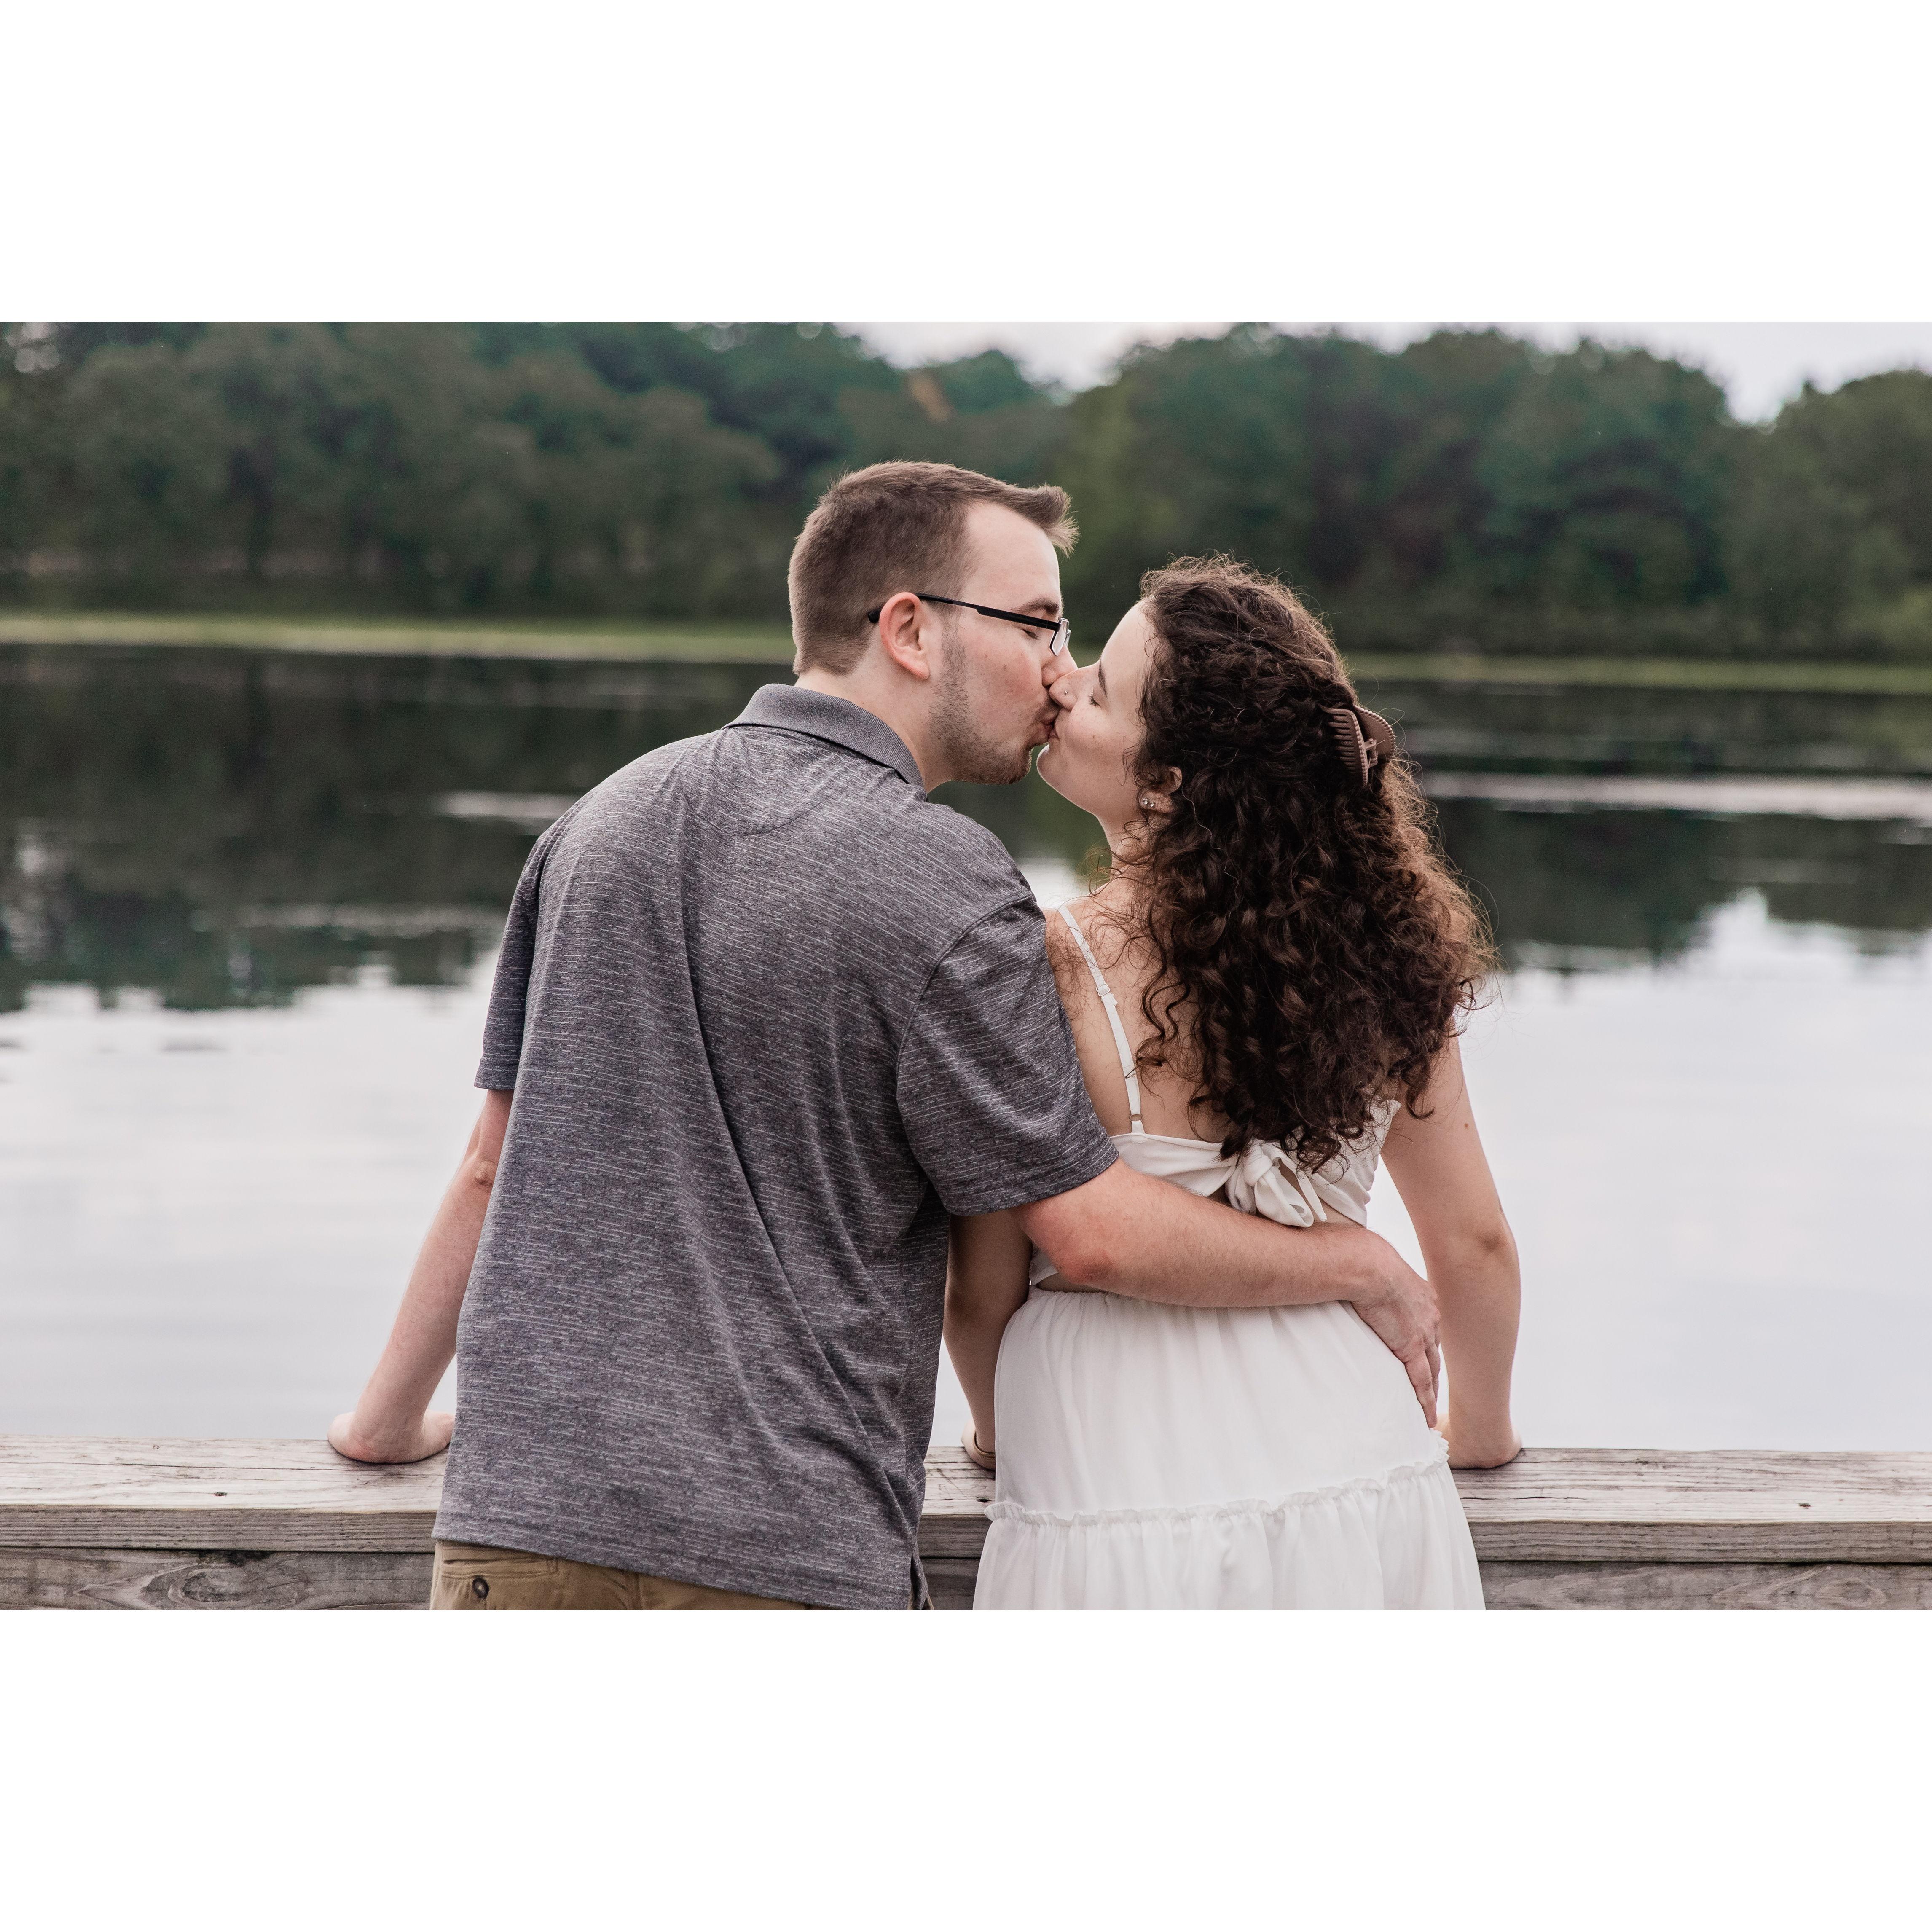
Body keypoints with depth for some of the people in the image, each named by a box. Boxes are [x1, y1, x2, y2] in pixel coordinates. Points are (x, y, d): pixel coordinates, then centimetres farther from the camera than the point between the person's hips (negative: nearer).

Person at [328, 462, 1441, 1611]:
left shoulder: (606, 816, 8)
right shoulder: (943, 886, -11)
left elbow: (495, 1163, 14)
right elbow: (1094, 1231, -8)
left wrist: (393, 1415, 25)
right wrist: (1363, 1267, 6)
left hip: (520, 1526, 6)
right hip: (786, 1557, -5)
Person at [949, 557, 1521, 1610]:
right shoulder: (1374, 942, -3)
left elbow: (983, 1295, -7)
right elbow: (1473, 1242, 6)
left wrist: (999, 1427, 16)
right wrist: (1479, 1429, 25)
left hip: (1124, 1505, -4)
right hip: (1361, 1476, 4)